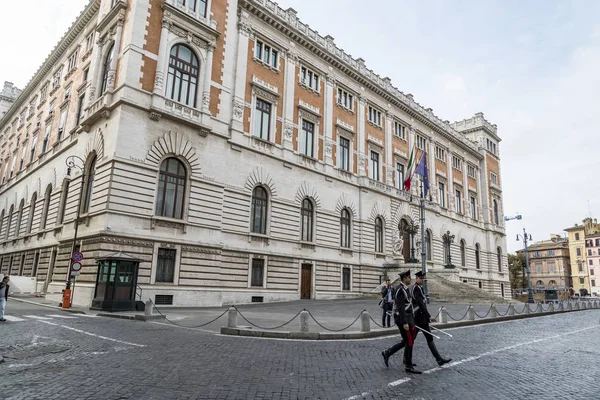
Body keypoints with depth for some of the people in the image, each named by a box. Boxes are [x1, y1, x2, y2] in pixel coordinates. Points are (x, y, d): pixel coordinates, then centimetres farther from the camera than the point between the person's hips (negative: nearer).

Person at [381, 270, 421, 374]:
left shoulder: (405, 289, 14)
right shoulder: (401, 290, -18)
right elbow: (400, 308, -23)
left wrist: (411, 321, 25)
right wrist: (405, 323, -25)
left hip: (407, 318, 10)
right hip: (403, 319, -10)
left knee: (406, 341, 16)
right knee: (409, 342, -2)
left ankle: (387, 353, 22)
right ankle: (408, 366, 8)